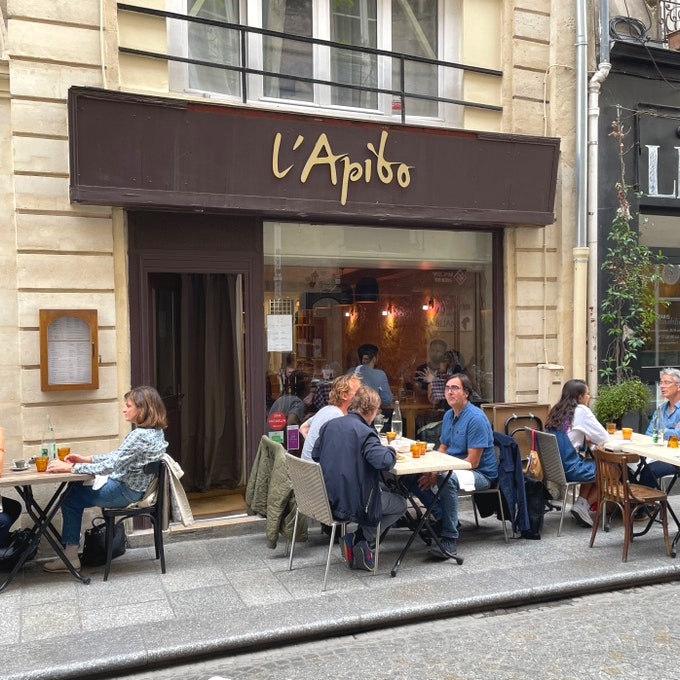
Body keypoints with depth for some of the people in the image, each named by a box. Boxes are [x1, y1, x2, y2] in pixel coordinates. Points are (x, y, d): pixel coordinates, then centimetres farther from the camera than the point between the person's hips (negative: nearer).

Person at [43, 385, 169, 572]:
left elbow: (109, 466, -28)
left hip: (126, 492, -9)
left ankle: (70, 556, 13)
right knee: (76, 489, 20)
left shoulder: (140, 435, -26)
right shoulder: (154, 431, 3)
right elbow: (117, 457, 12)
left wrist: (69, 467, -21)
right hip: (133, 487, 9)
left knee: (70, 499, 5)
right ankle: (72, 545, 25)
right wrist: (87, 459, 5)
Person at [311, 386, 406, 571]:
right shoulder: (364, 432, -18)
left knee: (382, 487, 29)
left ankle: (355, 540, 17)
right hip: (354, 504, -7)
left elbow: (315, 455, 13)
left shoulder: (330, 425, 3)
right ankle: (362, 539, 7)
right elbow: (384, 461, -29)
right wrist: (391, 451, -7)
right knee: (400, 504, 16)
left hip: (329, 498, 7)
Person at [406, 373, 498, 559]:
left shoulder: (476, 418, -17)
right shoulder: (449, 415, 10)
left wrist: (438, 474, -23)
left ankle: (450, 539, -28)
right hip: (452, 468, 9)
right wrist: (432, 470, -6)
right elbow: (443, 449, 16)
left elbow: (473, 462, -21)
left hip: (480, 473, -9)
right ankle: (442, 518, -3)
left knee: (448, 479, -38)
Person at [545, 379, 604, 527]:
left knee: (592, 465, 29)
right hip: (569, 469, -8)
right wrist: (591, 438, 15)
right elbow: (604, 437, -4)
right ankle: (583, 507, 11)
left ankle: (582, 504, 19)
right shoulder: (581, 410, -8)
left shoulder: (557, 411, 12)